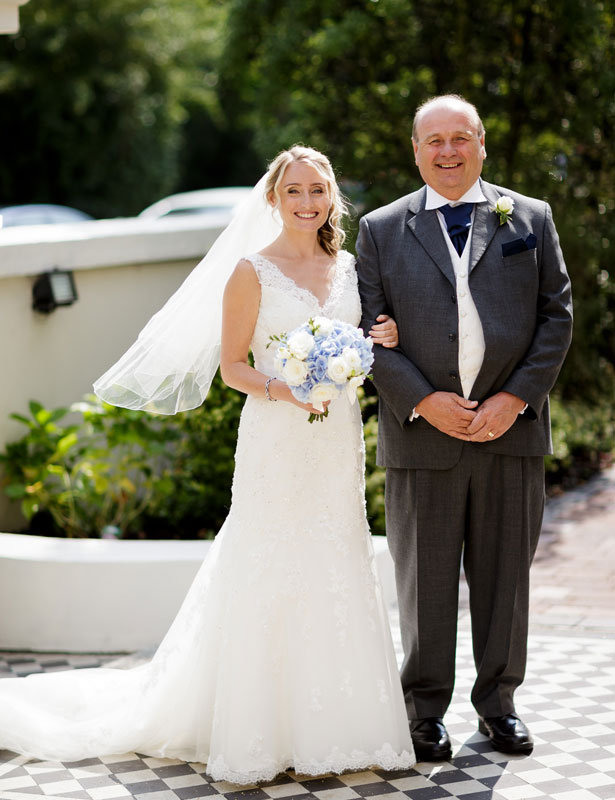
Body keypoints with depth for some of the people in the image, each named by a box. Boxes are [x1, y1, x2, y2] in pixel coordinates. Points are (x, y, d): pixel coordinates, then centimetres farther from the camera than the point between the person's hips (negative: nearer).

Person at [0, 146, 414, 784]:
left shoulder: (347, 267, 12)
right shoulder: (253, 272, -4)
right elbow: (232, 366, -4)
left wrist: (378, 345, -2)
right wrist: (281, 390, -21)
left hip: (338, 443, 5)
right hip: (275, 442, -5)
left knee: (337, 576, 7)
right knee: (267, 578, -3)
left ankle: (330, 723, 19)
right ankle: (257, 733, 8)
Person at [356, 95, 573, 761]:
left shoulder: (531, 218, 9)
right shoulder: (381, 230, 7)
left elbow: (557, 314, 4)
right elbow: (370, 330, 1)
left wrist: (517, 397, -7)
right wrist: (423, 401, -11)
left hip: (512, 427, 1)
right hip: (422, 431, -1)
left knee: (505, 574, 9)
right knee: (424, 580, 5)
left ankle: (498, 702, 25)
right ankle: (425, 711, 19)